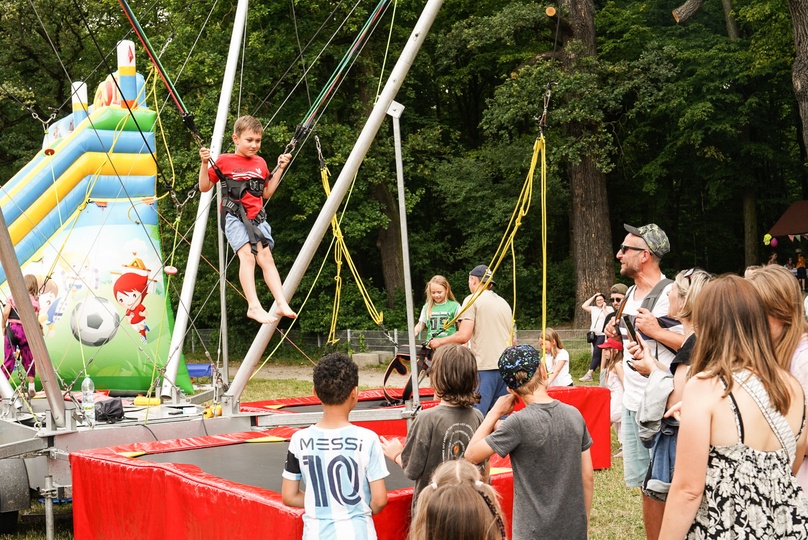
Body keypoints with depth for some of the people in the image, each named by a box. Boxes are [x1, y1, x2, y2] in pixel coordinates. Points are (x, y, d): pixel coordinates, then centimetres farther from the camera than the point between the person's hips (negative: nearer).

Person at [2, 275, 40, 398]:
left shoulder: (13, 297, 0)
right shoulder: (35, 301, 2)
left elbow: (5, 313, -8)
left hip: (12, 329, 0)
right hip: (26, 331, 0)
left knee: (9, 359, 3)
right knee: (28, 360, 12)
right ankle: (31, 387, 14)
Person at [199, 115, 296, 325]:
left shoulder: (260, 163, 14)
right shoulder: (224, 161, 0)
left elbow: (267, 193, 22)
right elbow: (204, 187, 3)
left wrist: (280, 168, 17)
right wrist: (205, 163, -11)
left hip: (256, 218, 5)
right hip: (234, 216, -5)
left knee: (266, 257, -2)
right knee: (247, 254, -21)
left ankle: (282, 304, -5)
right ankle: (254, 306, -26)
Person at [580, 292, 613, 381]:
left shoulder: (609, 308, 2)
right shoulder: (593, 309, 17)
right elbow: (583, 306, 5)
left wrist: (604, 309, -5)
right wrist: (593, 296, 9)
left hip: (603, 335, -7)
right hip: (594, 335, 7)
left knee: (596, 354, -14)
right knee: (598, 355, 8)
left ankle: (589, 374, -22)